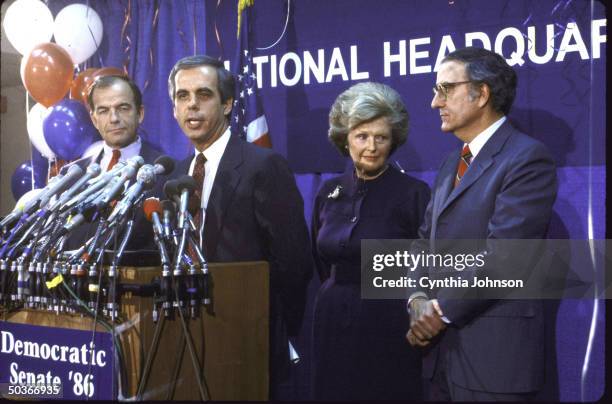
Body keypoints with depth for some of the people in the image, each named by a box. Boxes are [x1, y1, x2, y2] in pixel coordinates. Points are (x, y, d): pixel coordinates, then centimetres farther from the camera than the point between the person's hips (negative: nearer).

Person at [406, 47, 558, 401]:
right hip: (442, 348, 8)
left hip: (494, 349, -7)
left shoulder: (528, 158, -11)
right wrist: (419, 299, -4)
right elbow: (426, 241, 14)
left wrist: (441, 309, -14)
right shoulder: (453, 163, 17)